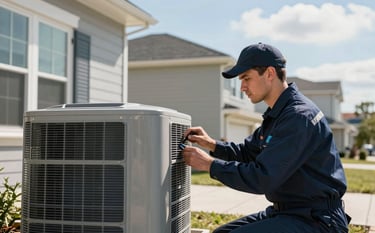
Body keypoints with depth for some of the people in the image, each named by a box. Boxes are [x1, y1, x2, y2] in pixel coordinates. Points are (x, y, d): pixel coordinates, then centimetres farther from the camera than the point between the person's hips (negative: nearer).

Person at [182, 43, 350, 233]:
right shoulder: (276, 114, 10)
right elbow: (247, 152, 19)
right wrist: (212, 144, 2)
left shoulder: (299, 117, -22)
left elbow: (262, 179, -25)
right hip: (286, 212, 10)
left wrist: (210, 164, -16)